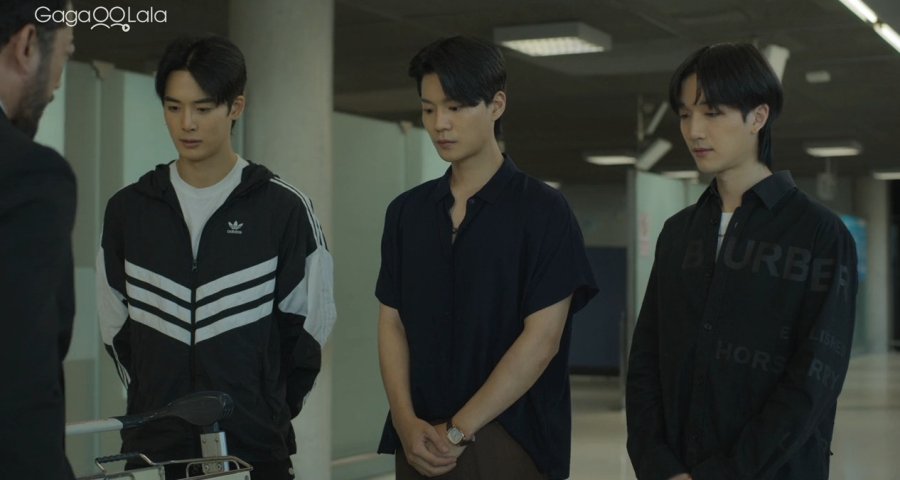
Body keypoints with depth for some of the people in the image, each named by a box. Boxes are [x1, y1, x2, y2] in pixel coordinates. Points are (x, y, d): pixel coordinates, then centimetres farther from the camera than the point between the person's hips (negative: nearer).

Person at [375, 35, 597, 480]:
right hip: (420, 444, 4)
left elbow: (541, 340, -11)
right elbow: (392, 323, 7)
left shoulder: (543, 210, -6)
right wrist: (406, 422, -7)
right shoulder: (406, 211, 8)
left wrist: (457, 429, -12)